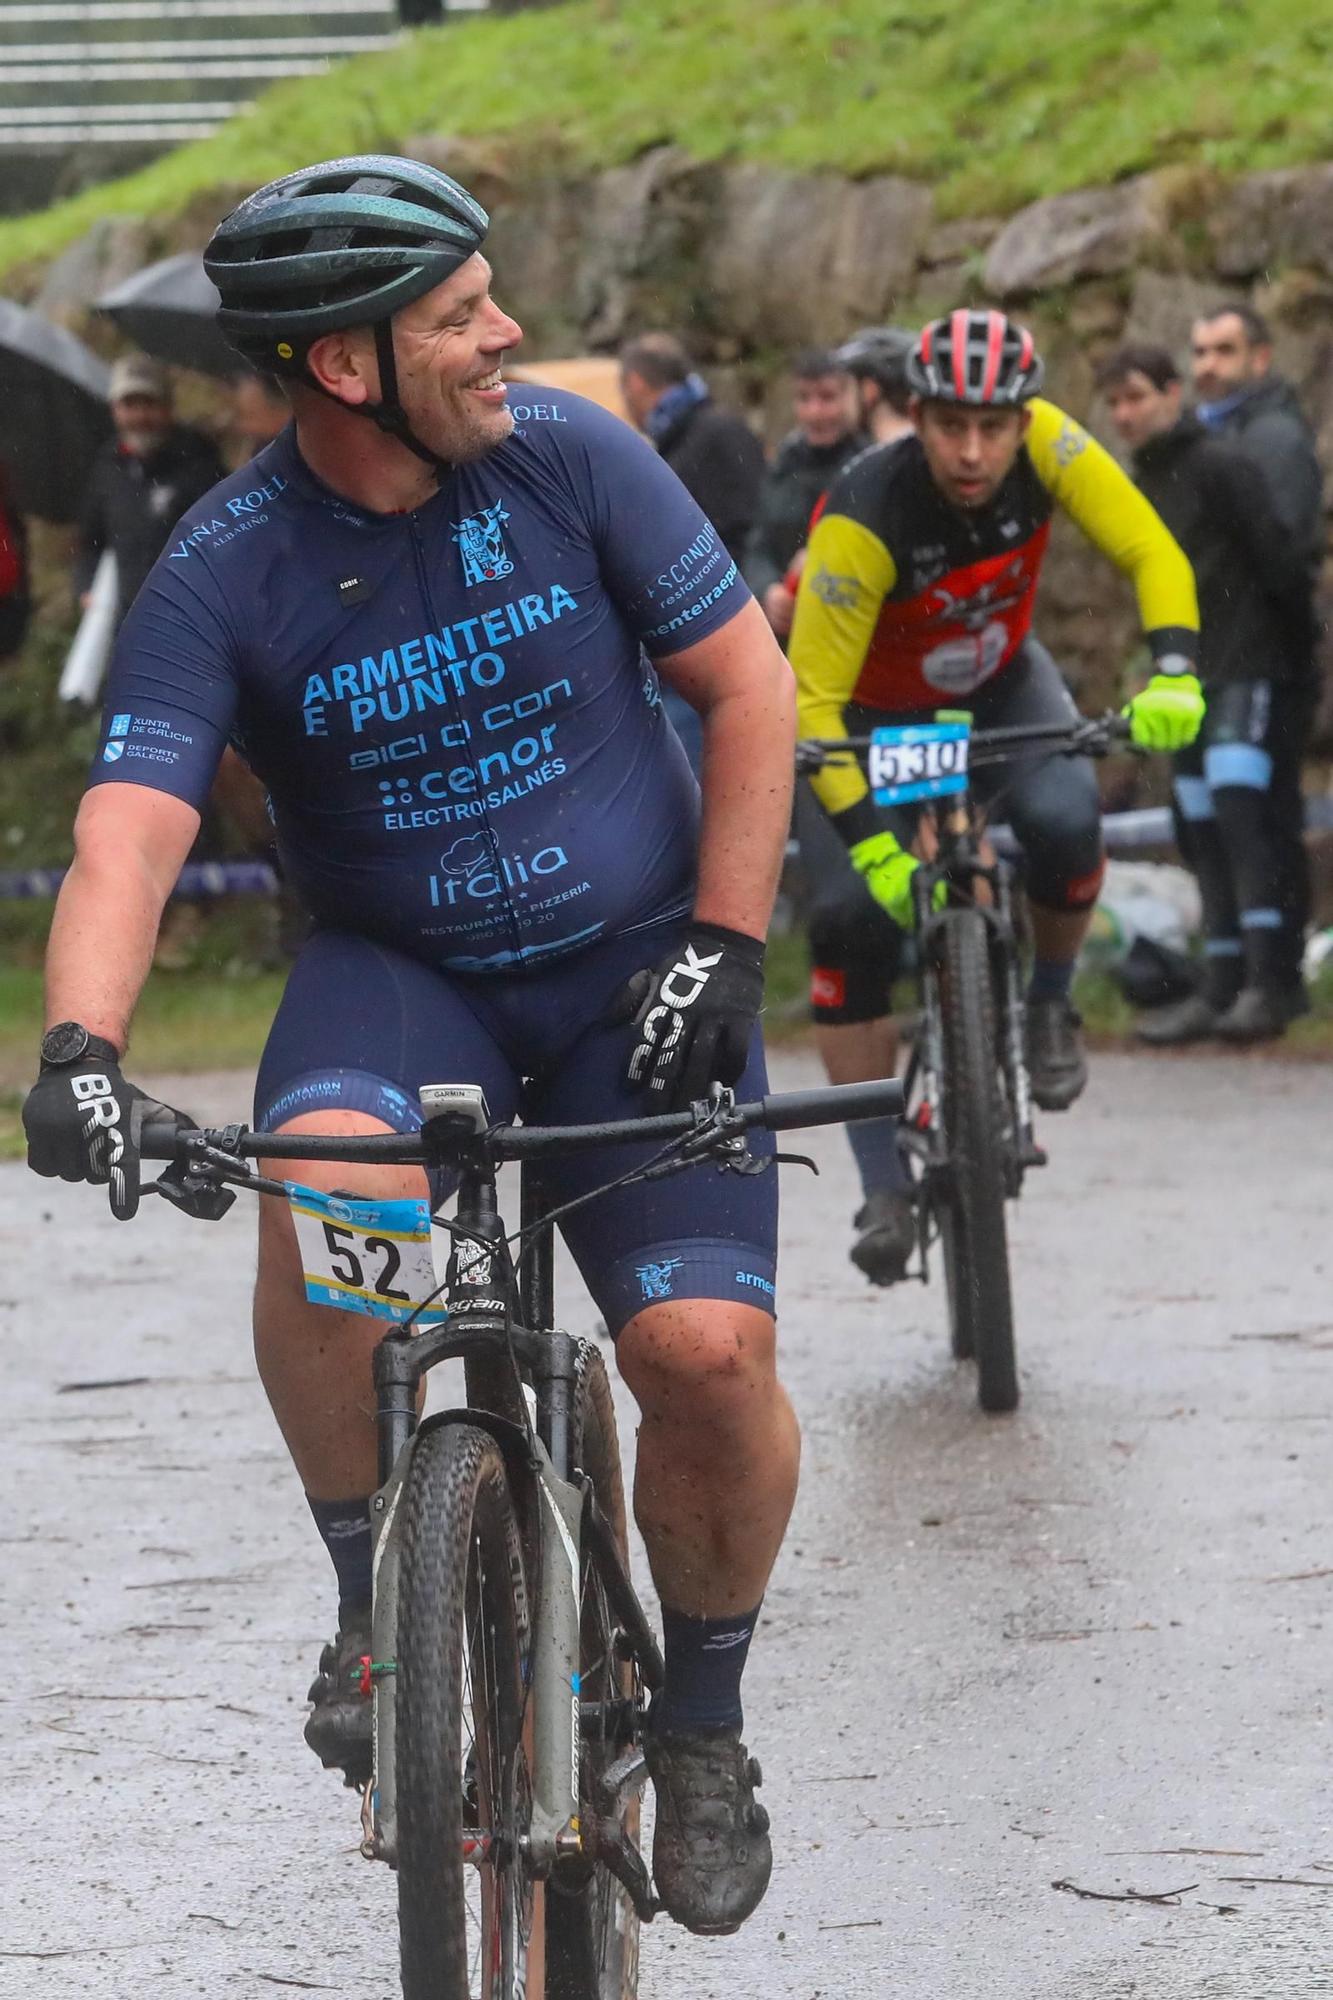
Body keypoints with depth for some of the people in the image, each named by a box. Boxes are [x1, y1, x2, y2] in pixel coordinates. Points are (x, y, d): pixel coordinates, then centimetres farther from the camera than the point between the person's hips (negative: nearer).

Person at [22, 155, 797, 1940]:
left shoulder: (571, 462, -10)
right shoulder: (228, 573, -14)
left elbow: (750, 688, -2)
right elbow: (128, 836, -23)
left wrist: (721, 947, -9)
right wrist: (80, 1042, -41)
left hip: (631, 978, 1)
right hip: (400, 973, -1)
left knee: (709, 1352, -18)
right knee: (324, 1185, -36)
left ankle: (703, 1725, 9)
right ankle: (379, 1597, -13)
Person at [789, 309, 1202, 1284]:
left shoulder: (1044, 443, -28)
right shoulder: (864, 518, -36)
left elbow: (1152, 553, -23)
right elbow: (811, 701, -32)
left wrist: (1174, 674, -41)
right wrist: (874, 846, -41)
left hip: (1002, 685, 2)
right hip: (877, 713, -2)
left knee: (1064, 822, -29)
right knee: (853, 917, -19)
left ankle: (1050, 1005, 2)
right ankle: (884, 1187, -8)